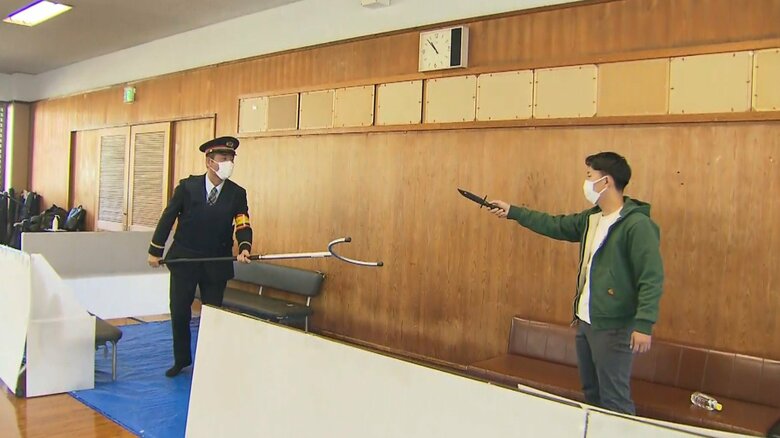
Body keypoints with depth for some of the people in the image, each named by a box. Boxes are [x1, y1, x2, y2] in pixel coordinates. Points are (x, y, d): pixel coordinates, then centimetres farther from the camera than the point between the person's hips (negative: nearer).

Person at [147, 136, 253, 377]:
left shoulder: (237, 193, -5)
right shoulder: (187, 186, -7)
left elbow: (243, 225, -11)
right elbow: (168, 217, -1)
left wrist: (244, 248, -32)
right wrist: (155, 251, 1)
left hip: (217, 264, 0)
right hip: (183, 258, 0)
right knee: (179, 312, 7)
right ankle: (181, 359, 27)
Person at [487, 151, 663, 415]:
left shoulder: (637, 224, -17)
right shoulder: (591, 218, 9)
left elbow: (652, 279, -20)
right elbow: (555, 225, 20)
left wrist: (644, 324, -26)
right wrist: (512, 212, 21)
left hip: (613, 328, -9)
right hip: (585, 322, 9)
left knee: (614, 400, -2)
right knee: (591, 393, 19)